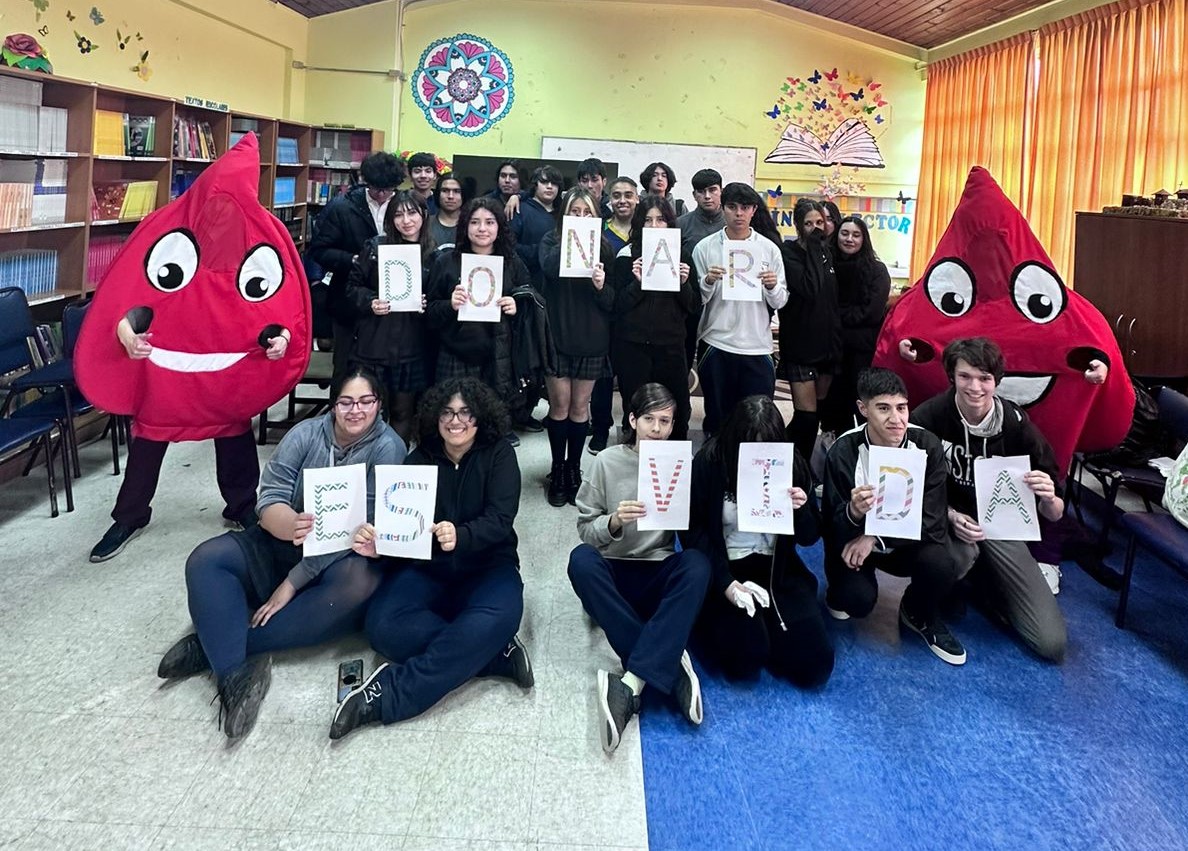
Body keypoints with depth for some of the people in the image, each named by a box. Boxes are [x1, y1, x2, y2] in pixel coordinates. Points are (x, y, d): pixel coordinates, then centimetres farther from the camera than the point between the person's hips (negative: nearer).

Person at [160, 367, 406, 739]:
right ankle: (234, 672, -33)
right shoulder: (306, 434, -2)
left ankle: (214, 644, -29)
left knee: (360, 585, -36)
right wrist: (290, 526, -37)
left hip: (345, 557, -3)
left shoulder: (387, 447, -12)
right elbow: (269, 501, -10)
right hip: (283, 544, 4)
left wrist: (292, 584, -21)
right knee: (205, 561, -17)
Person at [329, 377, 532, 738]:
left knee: (497, 618, -37)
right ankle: (495, 651, -21)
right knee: (383, 626, -28)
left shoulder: (498, 455, -2)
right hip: (427, 566, 2)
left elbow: (500, 520, -15)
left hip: (486, 567, -2)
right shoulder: (420, 459, 5)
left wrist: (460, 536, -37)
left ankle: (388, 695, -35)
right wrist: (377, 541, -29)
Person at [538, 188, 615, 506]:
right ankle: (558, 470, 17)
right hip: (556, 336, -1)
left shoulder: (603, 247, 3)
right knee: (559, 406, 4)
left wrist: (601, 285, -19)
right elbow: (549, 268, -22)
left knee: (580, 407, 8)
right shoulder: (552, 240, 2)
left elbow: (611, 301, 1)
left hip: (591, 339, 1)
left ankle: (574, 469, 21)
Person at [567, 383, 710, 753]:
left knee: (697, 563, -31)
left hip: (660, 577, 0)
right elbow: (585, 531, 1)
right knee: (581, 559, -32)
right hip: (613, 575, 0)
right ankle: (669, 666, -31)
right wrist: (614, 522, -20)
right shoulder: (607, 462, 2)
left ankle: (632, 683, -38)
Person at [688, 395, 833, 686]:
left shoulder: (791, 464, 0)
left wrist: (800, 511, -18)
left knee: (815, 664, -12)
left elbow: (810, 537, 6)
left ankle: (763, 626, 15)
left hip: (778, 570, 3)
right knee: (746, 657, -26)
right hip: (724, 570, -3)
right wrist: (726, 584, -21)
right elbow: (695, 532, -9)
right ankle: (726, 623, 8)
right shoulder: (709, 463, -10)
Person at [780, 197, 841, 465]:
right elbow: (809, 288, -24)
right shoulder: (789, 253, -8)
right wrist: (813, 247, -18)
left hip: (826, 343, 7)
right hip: (800, 345, -6)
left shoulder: (826, 252, 11)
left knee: (819, 411, 10)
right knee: (806, 415, -12)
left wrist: (837, 339, 13)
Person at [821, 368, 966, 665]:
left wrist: (876, 539, -27)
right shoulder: (843, 452, -20)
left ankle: (919, 616, 8)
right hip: (851, 541, -2)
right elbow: (833, 527, -18)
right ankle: (840, 592, 12)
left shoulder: (927, 445, -16)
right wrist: (853, 513, -41)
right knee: (860, 599, -29)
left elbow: (931, 521, -16)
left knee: (942, 565, -28)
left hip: (906, 540, 2)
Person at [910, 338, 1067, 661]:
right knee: (959, 555, -40)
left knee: (1052, 643, -6)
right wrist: (952, 516, -26)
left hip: (1000, 526, 2)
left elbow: (1054, 515, -9)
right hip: (946, 519, -2)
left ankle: (985, 577, 21)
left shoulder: (1017, 425, -14)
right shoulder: (929, 418, -17)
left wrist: (1048, 499, -33)